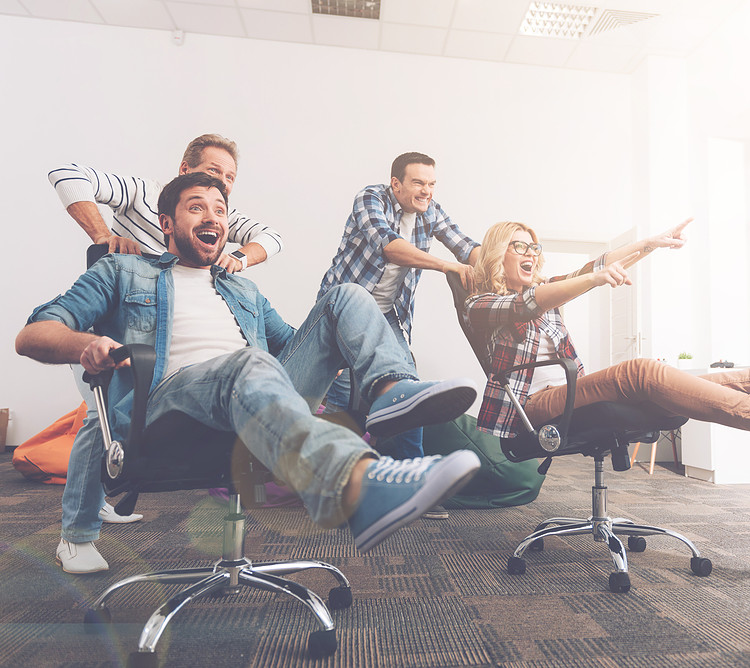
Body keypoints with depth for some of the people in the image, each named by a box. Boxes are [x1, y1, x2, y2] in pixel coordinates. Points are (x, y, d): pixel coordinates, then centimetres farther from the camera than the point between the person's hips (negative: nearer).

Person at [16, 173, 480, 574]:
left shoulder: (245, 291, 35)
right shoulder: (124, 272, 23)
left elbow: (293, 346, 34)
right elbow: (32, 335, 13)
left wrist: (342, 349, 12)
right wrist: (86, 343, -12)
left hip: (264, 400, 5)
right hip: (169, 401, -4)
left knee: (346, 297, -5)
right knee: (251, 363, -39)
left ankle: (391, 386, -34)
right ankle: (359, 485, -65)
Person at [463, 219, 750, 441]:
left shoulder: (543, 290, 24)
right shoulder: (479, 305, 0)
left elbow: (594, 267, 16)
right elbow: (522, 307, -21)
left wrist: (654, 242, 5)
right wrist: (594, 279, -33)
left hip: (570, 392, 7)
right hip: (535, 403, -7)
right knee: (641, 372, -29)